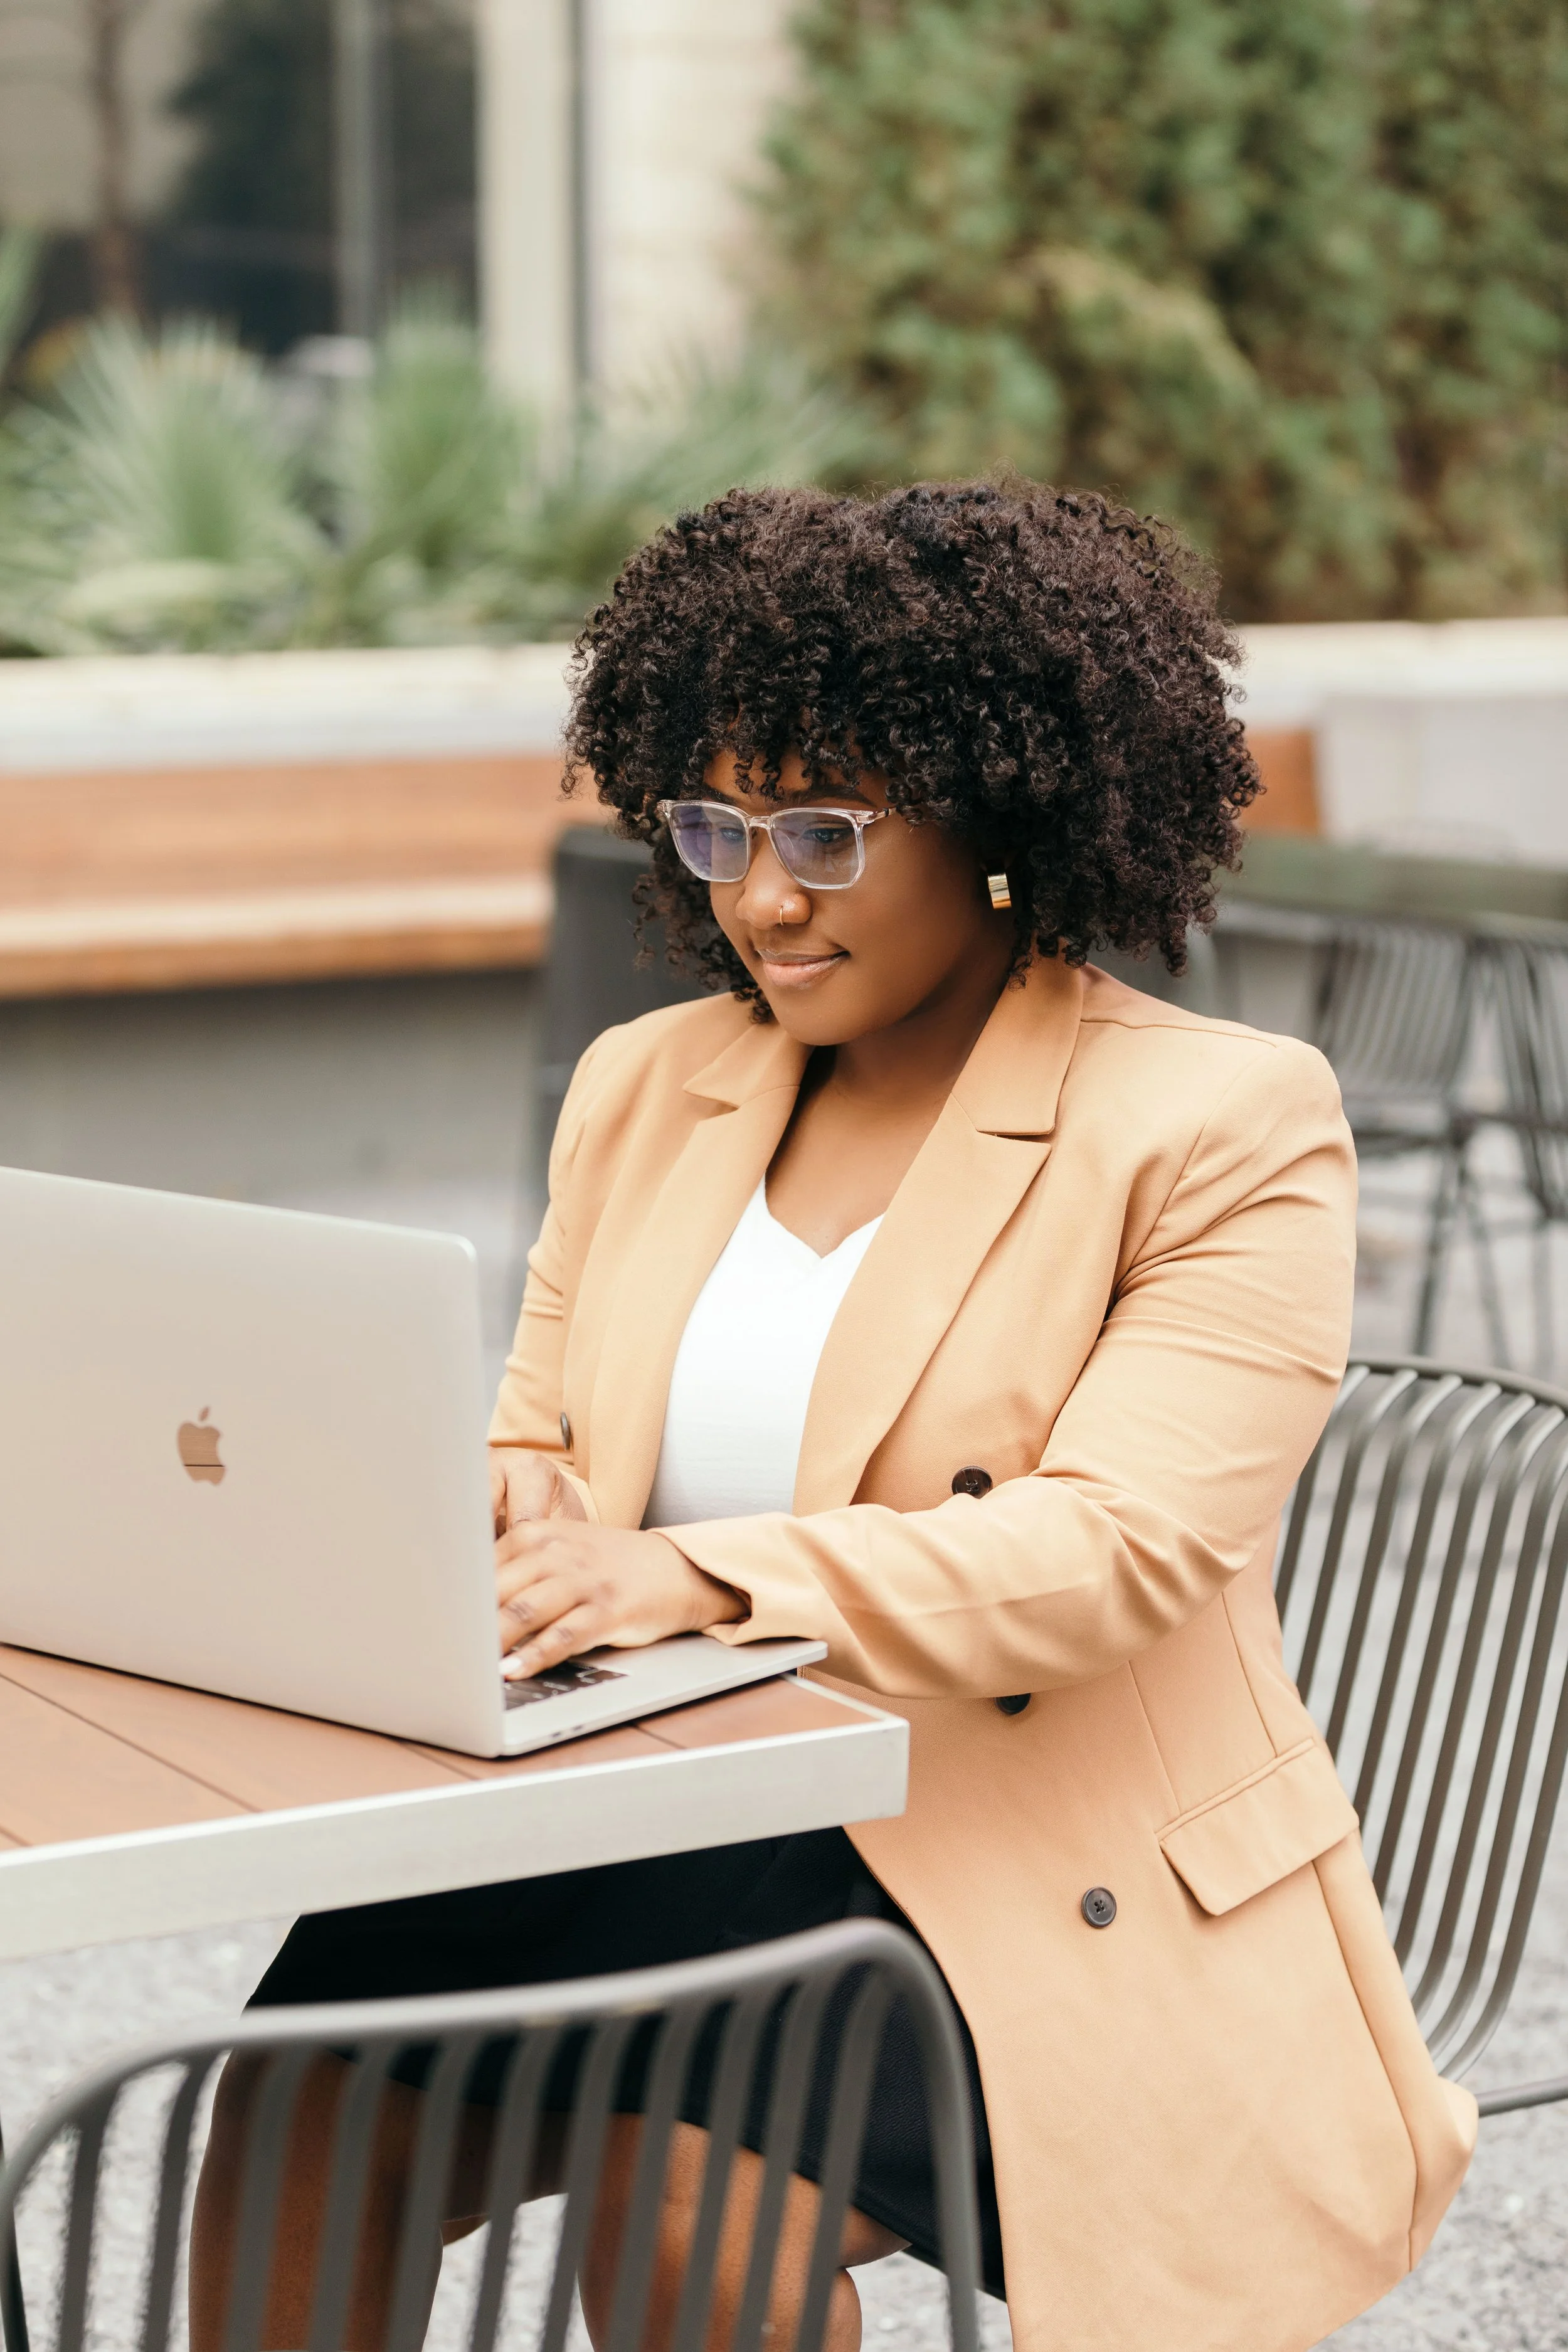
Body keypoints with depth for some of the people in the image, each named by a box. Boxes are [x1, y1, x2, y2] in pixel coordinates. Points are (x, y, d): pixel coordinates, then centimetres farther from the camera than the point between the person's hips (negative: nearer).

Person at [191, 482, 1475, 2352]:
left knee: (685, 2181, -31)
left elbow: (1115, 1547, -18)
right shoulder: (648, 1086, 14)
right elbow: (524, 1443, 18)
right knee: (294, 2108, -20)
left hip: (1042, 1912, -5)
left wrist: (700, 1581, -31)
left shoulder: (1225, 1129, -5)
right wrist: (522, 1524, -9)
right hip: (669, 1839, 5)